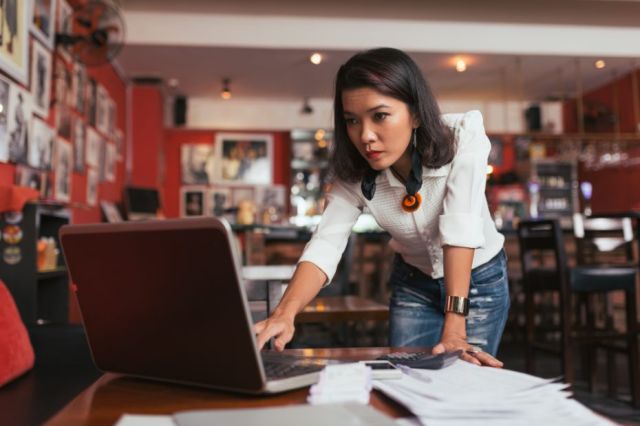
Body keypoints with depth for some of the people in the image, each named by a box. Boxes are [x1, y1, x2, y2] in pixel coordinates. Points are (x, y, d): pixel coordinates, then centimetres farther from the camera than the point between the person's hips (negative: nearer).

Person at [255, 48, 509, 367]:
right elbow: (324, 245, -31)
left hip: (481, 279, -2)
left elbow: (461, 227, -36)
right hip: (413, 282, 2)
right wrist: (284, 313, -49)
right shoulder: (354, 175, -20)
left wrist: (454, 328, -43)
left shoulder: (462, 137, -28)